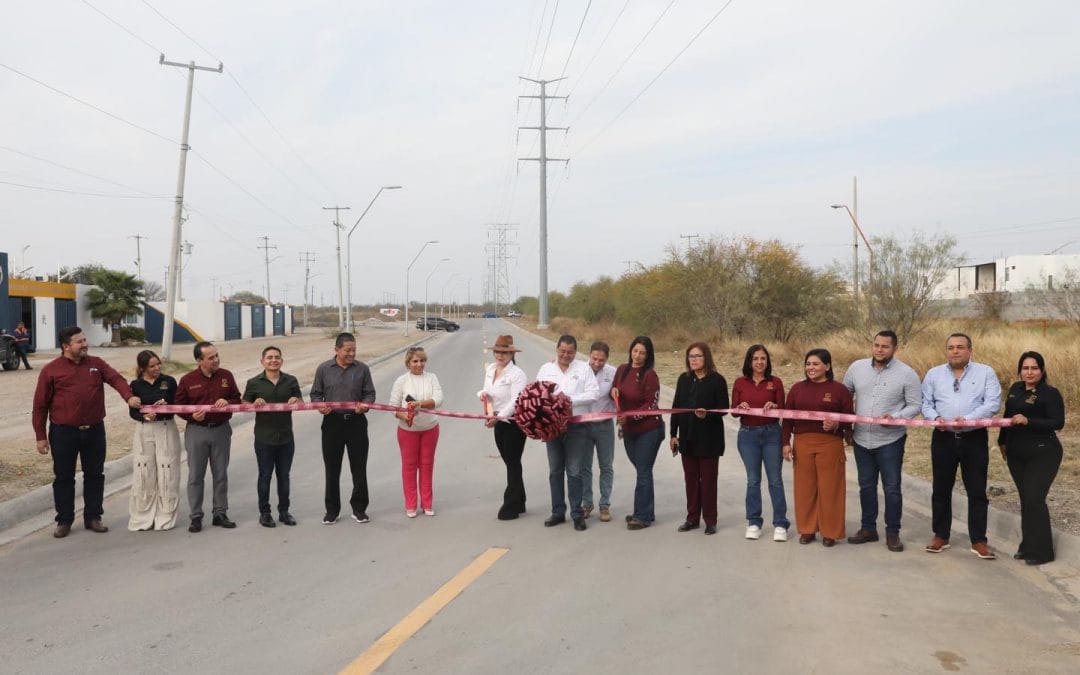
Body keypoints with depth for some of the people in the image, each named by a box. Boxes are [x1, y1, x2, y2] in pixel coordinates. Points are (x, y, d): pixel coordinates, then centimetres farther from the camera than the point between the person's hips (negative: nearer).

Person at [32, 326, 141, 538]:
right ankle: (64, 521, 19)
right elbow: (40, 405, -1)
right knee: (64, 477, 6)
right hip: (63, 432, -3)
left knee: (95, 474, 10)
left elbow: (116, 379, -12)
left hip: (94, 430, 3)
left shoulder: (96, 364, 4)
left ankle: (93, 517, 22)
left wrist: (129, 396, -33)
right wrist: (41, 436, -4)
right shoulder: (51, 370, -4)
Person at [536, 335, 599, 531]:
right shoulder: (546, 369, 9)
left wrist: (570, 399, -16)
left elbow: (593, 393, -7)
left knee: (574, 472, -1)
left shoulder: (584, 368, 1)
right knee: (555, 471, 11)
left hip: (576, 427, -3)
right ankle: (558, 512, 21)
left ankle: (577, 513, 8)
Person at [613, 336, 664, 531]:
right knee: (642, 471, 15)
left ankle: (642, 516, 4)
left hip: (648, 430, -6)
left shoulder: (649, 375, -14)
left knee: (643, 472, -2)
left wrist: (630, 416, -23)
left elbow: (651, 405, -15)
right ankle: (646, 512, 24)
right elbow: (615, 391, 18)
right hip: (628, 431, 6)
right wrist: (613, 390, -5)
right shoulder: (622, 369, 5)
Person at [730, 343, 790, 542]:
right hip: (748, 434, 1)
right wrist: (741, 407, -20)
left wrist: (774, 407, -22)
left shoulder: (776, 382, 0)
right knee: (753, 480, 8)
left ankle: (780, 524, 8)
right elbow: (733, 411, 2)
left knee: (775, 480, 1)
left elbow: (782, 410, 0)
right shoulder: (740, 382, 2)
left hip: (771, 434, -1)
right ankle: (753, 522, 17)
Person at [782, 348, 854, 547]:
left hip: (830, 444, -2)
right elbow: (788, 418, 9)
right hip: (802, 443, 3)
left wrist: (836, 425, -18)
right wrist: (786, 443, 4)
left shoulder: (839, 389, 0)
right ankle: (807, 529, 19)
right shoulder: (797, 388, 8)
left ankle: (830, 532, 15)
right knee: (805, 487, 6)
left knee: (829, 488, 3)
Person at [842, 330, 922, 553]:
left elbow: (915, 405, -6)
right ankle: (868, 528, 26)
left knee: (892, 488, 2)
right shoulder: (856, 367, 1)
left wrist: (895, 417, -22)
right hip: (862, 439, 3)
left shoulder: (907, 373, -8)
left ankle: (893, 533, 15)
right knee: (866, 486, 14)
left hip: (890, 441, -3)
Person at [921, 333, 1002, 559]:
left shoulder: (985, 372, 0)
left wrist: (968, 418, -22)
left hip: (975, 438, -2)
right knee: (941, 489, 9)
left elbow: (993, 403, -9)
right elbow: (925, 403, 6)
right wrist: (935, 417, -15)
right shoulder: (933, 374, 7)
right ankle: (941, 536, 21)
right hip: (943, 438, 2)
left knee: (977, 491, 3)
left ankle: (978, 541, 13)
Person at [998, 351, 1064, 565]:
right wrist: (1002, 441, 26)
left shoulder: (1050, 393, -9)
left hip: (1042, 454, -6)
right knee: (1025, 500, 11)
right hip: (1017, 455, 6)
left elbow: (1058, 423, -17)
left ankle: (1041, 552, 0)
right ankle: (1028, 546, 20)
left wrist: (1028, 421, -28)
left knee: (1034, 499, -10)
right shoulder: (1015, 389, 10)